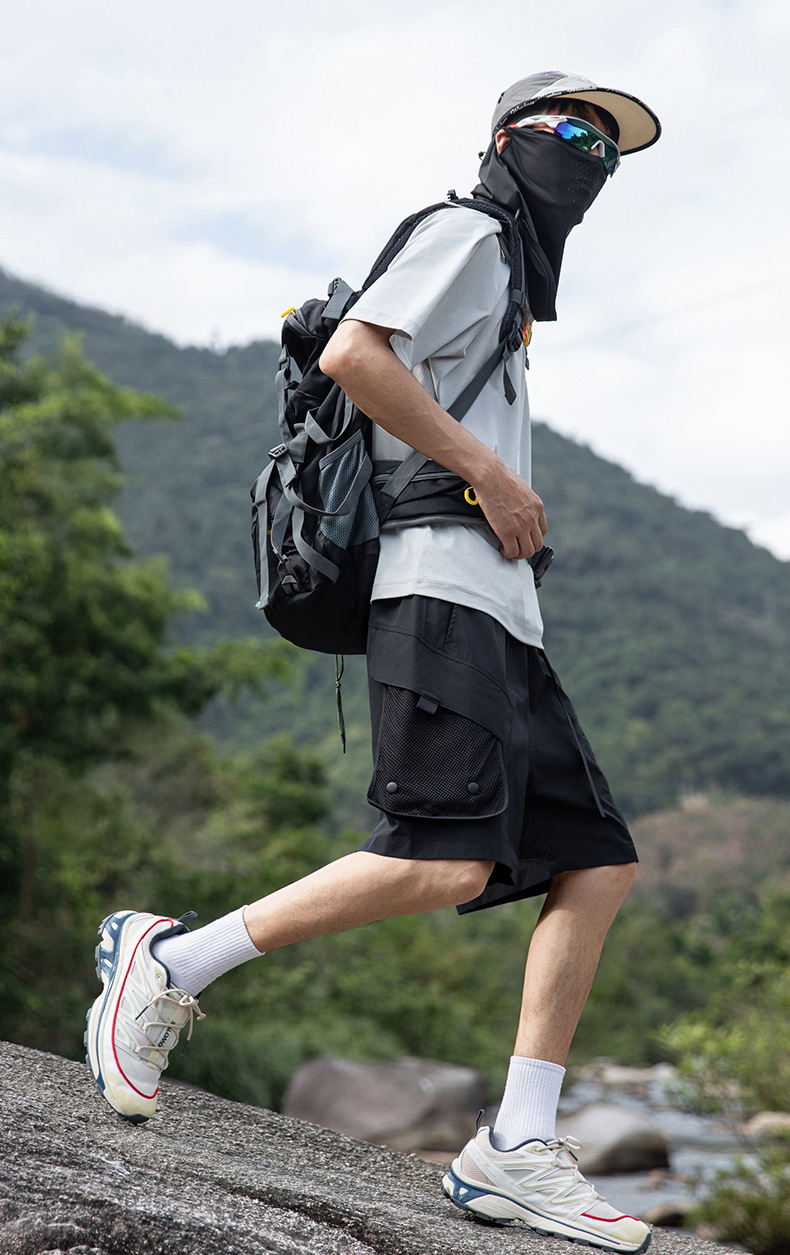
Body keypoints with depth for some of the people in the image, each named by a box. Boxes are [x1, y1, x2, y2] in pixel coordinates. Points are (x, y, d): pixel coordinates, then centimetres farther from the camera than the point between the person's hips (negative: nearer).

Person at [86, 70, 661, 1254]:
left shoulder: (508, 295, 31)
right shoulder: (468, 234, 3)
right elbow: (351, 353, -15)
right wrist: (489, 473, -12)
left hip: (501, 623, 10)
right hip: (443, 593, -10)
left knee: (596, 864, 0)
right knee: (447, 861, -24)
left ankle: (515, 1150, -2)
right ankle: (168, 960, -12)